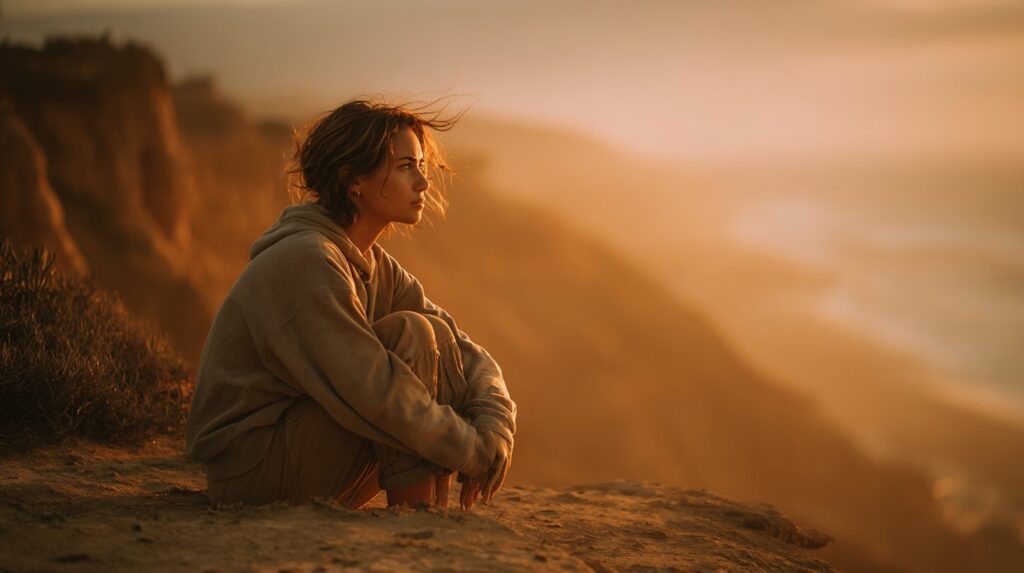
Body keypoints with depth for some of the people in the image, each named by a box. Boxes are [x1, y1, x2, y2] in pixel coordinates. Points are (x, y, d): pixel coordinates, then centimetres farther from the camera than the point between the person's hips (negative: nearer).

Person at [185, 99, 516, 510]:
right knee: (411, 334, -19)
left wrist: (496, 425, -15)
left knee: (439, 338, -1)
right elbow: (372, 392, -26)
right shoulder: (306, 260, -20)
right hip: (251, 466, -9)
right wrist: (474, 452, -19)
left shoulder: (376, 267, 9)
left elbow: (467, 352, 4)